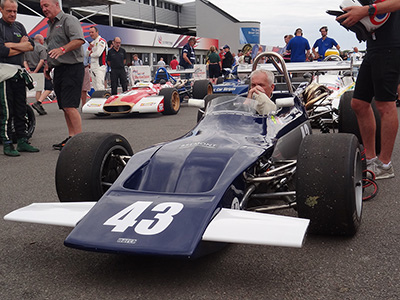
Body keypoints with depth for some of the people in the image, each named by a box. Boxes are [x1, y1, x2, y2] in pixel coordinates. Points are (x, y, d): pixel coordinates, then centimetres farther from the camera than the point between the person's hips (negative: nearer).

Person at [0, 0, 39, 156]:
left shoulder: (19, 26, 16)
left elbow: (31, 45, 3)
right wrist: (22, 46, -3)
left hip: (19, 73, 6)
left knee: (21, 110, 9)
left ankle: (22, 142, 17)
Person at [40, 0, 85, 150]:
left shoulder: (69, 20, -6)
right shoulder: (51, 25, 22)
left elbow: (79, 40, -23)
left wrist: (63, 49, -35)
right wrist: (48, 65, 19)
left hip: (72, 68, -9)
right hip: (59, 70, 9)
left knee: (70, 106, -16)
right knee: (65, 107, 8)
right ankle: (71, 137, 14)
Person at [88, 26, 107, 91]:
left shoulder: (101, 41, -7)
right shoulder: (92, 42, 20)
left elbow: (98, 54, -18)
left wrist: (91, 54, 1)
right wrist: (89, 48, -3)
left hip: (100, 66, -9)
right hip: (93, 67, 9)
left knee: (99, 87, -17)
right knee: (95, 87, 9)